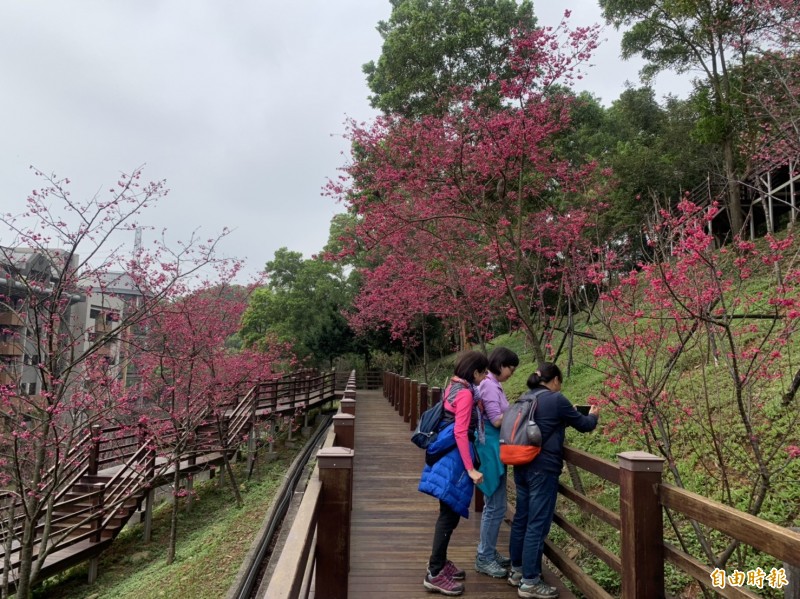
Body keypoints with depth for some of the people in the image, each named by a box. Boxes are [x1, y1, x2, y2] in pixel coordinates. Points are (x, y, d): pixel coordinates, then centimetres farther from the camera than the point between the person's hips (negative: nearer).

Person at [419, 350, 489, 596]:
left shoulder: (453, 387, 12)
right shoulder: (465, 393, -16)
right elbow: (460, 433, -21)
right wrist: (471, 469, -20)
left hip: (447, 454, 10)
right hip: (455, 456, -9)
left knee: (449, 512, 17)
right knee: (451, 513, -2)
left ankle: (438, 562, 28)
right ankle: (435, 574, 5)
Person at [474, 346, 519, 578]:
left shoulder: (492, 384, 13)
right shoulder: (489, 385, -16)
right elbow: (497, 420, -20)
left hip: (494, 448, 10)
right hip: (490, 449, -10)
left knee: (494, 505, 17)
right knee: (495, 506, -2)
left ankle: (488, 553, 29)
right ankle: (484, 559, 11)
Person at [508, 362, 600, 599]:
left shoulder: (525, 398, 10)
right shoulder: (556, 399, -11)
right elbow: (583, 425, 1)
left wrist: (566, 416, 22)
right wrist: (593, 416, 21)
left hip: (522, 467, 8)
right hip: (543, 469, -8)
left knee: (521, 518, 16)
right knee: (537, 524, -1)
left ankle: (517, 570, 29)